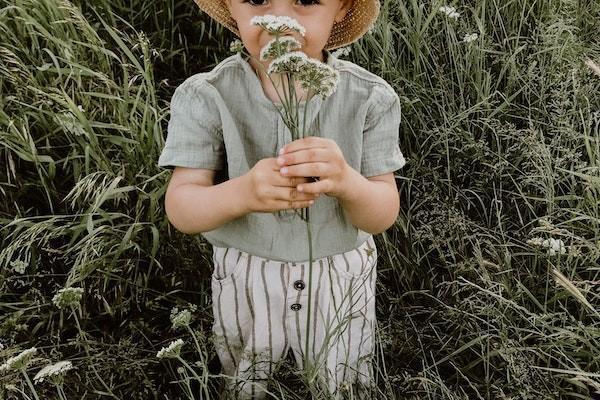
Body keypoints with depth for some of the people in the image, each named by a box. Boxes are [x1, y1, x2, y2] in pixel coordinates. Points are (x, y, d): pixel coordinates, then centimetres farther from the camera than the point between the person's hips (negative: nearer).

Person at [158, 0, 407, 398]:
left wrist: (347, 181, -42)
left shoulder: (370, 98, -19)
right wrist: (243, 192, -44)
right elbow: (181, 209, -22)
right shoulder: (206, 98, -20)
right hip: (245, 279, 0)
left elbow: (383, 215, -19)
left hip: (341, 276, 0)